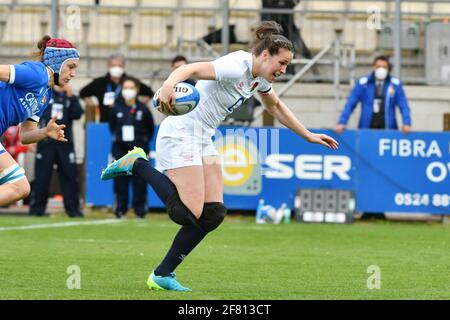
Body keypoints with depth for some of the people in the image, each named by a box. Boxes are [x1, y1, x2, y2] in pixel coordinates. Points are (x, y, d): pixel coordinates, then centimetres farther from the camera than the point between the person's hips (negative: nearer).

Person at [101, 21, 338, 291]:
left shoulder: (259, 77, 9)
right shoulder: (236, 67, -22)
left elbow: (276, 106, 30)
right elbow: (192, 69, -38)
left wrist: (308, 135, 31)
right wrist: (169, 85, -58)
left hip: (203, 141, 10)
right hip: (181, 135, -10)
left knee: (213, 214, 0)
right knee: (189, 213, -18)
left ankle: (163, 275, 6)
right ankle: (137, 164, 0)